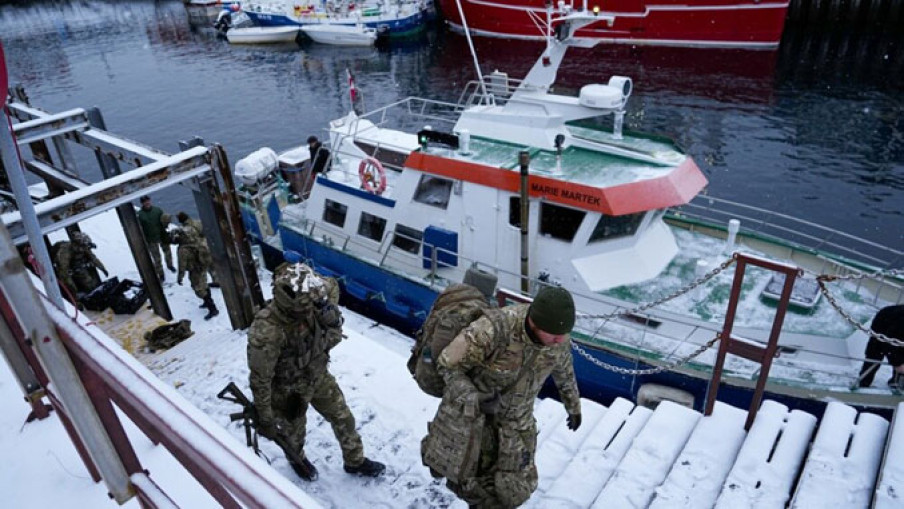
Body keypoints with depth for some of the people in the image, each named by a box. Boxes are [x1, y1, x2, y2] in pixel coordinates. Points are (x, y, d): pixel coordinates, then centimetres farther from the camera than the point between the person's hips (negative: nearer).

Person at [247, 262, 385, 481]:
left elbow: (332, 285, -1)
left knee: (343, 418, 20)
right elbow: (260, 380, -27)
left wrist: (331, 311, -19)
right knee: (294, 432, 26)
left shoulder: (310, 302, -26)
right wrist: (264, 419, -15)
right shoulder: (266, 333, -42)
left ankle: (355, 461, 48)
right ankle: (297, 459, 62)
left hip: (319, 376, 4)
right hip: (288, 391, -4)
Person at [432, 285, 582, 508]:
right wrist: (471, 398, -36)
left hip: (516, 417, 4)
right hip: (472, 411, -3)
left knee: (516, 489, 3)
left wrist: (574, 406, 20)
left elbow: (564, 372, 6)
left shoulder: (559, 337, -18)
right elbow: (448, 364, -23)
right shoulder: (493, 329, -36)